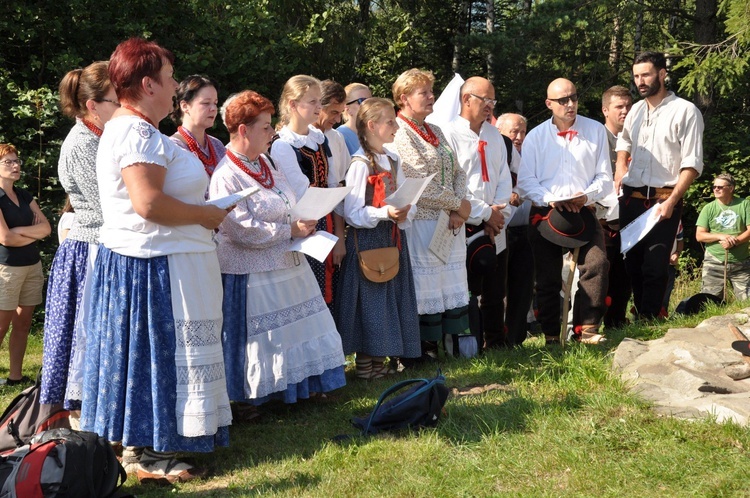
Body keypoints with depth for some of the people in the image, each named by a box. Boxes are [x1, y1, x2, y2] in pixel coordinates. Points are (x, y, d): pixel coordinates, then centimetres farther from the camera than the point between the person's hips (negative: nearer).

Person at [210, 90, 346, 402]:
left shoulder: (268, 164, 11)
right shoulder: (226, 176, -18)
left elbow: (287, 207, 19)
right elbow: (242, 229, -24)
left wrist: (303, 223, -3)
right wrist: (290, 231, -19)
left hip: (287, 265, 9)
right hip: (253, 274, -9)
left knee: (301, 328, 15)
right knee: (260, 338, 2)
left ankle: (302, 385, 30)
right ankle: (254, 397, 18)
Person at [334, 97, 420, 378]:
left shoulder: (393, 160, 11)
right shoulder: (360, 164, -12)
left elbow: (405, 200, 15)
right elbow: (352, 213, -16)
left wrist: (403, 214, -7)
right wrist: (385, 213, -27)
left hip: (392, 238, 8)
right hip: (367, 240, -8)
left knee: (392, 297, 11)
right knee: (369, 299, -2)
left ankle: (379, 360, 22)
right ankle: (364, 365, 9)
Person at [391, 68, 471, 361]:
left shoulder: (435, 131, 17)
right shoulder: (399, 133, -10)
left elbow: (457, 172, 13)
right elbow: (420, 183, -17)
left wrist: (457, 212, -4)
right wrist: (458, 204, -8)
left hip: (450, 224, 8)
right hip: (421, 224, -8)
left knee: (449, 281, 9)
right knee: (424, 284, -3)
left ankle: (435, 342, 17)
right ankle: (423, 348, 7)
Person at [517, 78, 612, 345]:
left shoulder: (596, 131, 6)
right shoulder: (535, 137, 6)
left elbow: (605, 177, 6)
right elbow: (525, 181, 1)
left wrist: (586, 196, -13)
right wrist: (551, 199, -15)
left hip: (584, 212, 0)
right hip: (545, 214, 1)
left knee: (596, 263, -21)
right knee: (548, 277, 4)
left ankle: (586, 328, -14)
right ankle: (550, 336, 15)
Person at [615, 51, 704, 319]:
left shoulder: (685, 111, -8)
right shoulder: (636, 110, 12)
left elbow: (692, 163, -12)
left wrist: (672, 201, -20)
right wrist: (620, 168, 15)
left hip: (664, 201, -6)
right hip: (631, 199, 6)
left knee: (655, 267, -6)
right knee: (633, 263, 9)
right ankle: (640, 317, 21)